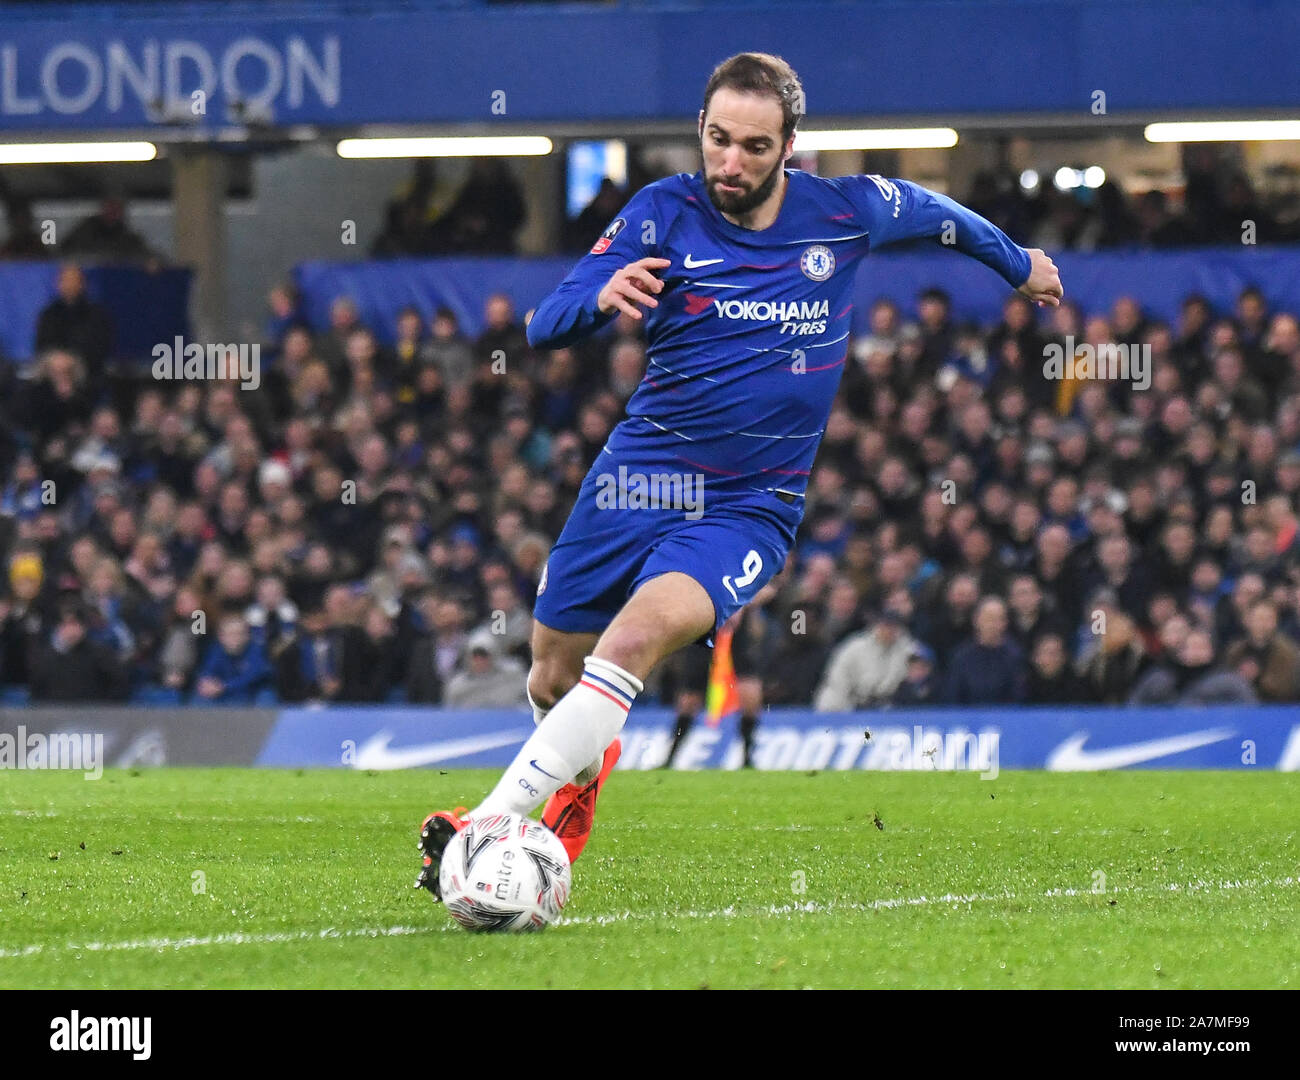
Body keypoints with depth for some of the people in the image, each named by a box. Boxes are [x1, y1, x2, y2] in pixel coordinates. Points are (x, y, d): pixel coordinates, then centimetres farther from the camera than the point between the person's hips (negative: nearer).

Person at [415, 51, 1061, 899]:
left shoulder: (847, 211, -1)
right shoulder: (664, 213, -4)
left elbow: (945, 216, 22)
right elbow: (545, 327, -10)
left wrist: (1019, 264, 38)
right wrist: (601, 297, -33)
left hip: (751, 506, -2)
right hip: (638, 477, 2)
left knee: (636, 638, -28)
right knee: (553, 677, 7)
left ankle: (490, 825, -34)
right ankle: (584, 769, 45)